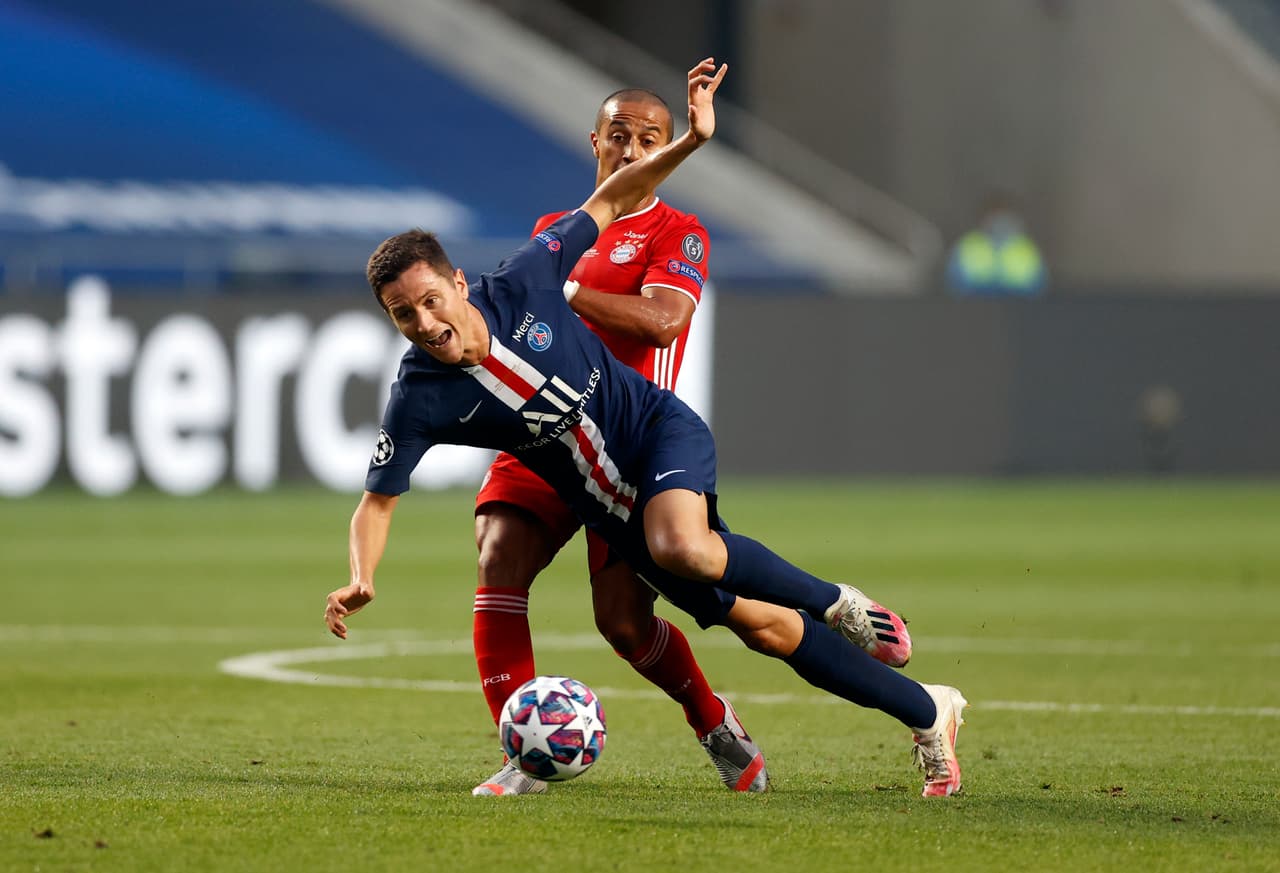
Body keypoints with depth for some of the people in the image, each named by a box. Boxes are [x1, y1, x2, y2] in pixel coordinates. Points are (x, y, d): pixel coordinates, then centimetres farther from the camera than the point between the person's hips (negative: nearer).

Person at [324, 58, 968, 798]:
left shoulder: (522, 285, -18)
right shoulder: (420, 400, -18)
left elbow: (607, 204, -4)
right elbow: (379, 501, -9)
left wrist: (692, 140, -13)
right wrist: (361, 580, -27)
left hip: (662, 431, -2)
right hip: (611, 507, 2)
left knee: (679, 548, -36)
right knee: (763, 627, -2)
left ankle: (835, 602, -8)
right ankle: (929, 715, 13)